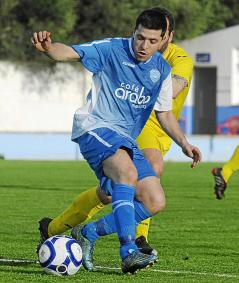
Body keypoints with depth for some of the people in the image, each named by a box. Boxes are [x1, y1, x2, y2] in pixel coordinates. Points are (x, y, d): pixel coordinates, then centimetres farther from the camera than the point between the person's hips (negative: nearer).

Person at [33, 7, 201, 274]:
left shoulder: (162, 70, 9)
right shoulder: (111, 49, -7)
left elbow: (164, 113, 20)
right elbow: (69, 52, -17)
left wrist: (184, 143, 7)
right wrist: (48, 47, -39)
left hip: (126, 141, 7)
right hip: (96, 126, -7)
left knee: (155, 202, -4)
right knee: (128, 173, -35)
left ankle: (88, 234, 7)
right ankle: (129, 252, -40)